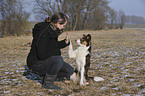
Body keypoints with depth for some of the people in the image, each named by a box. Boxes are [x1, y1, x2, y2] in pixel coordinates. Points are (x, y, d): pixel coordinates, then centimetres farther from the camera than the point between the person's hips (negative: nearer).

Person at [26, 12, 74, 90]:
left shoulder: (53, 31, 2)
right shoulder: (43, 33, -26)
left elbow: (54, 45, 19)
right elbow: (42, 55, -31)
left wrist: (65, 42, 0)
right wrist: (57, 52, -16)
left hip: (47, 60, 9)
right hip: (36, 63, -9)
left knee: (69, 70, 1)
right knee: (58, 59, -34)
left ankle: (44, 76, 14)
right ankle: (47, 83, -16)